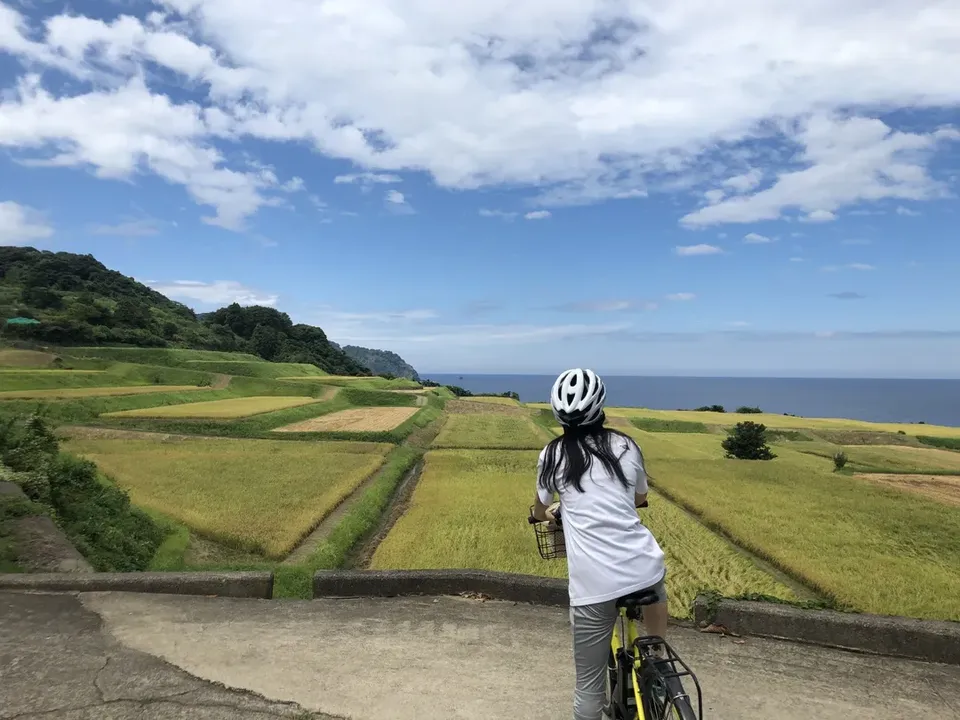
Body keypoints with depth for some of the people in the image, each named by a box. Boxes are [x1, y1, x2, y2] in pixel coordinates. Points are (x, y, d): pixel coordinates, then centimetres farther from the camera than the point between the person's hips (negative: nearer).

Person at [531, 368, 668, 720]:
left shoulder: (553, 454, 3)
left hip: (593, 582, -2)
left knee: (589, 685, 13)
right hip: (642, 567, 2)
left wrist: (545, 516, 45)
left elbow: (540, 509, 22)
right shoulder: (626, 446, 6)